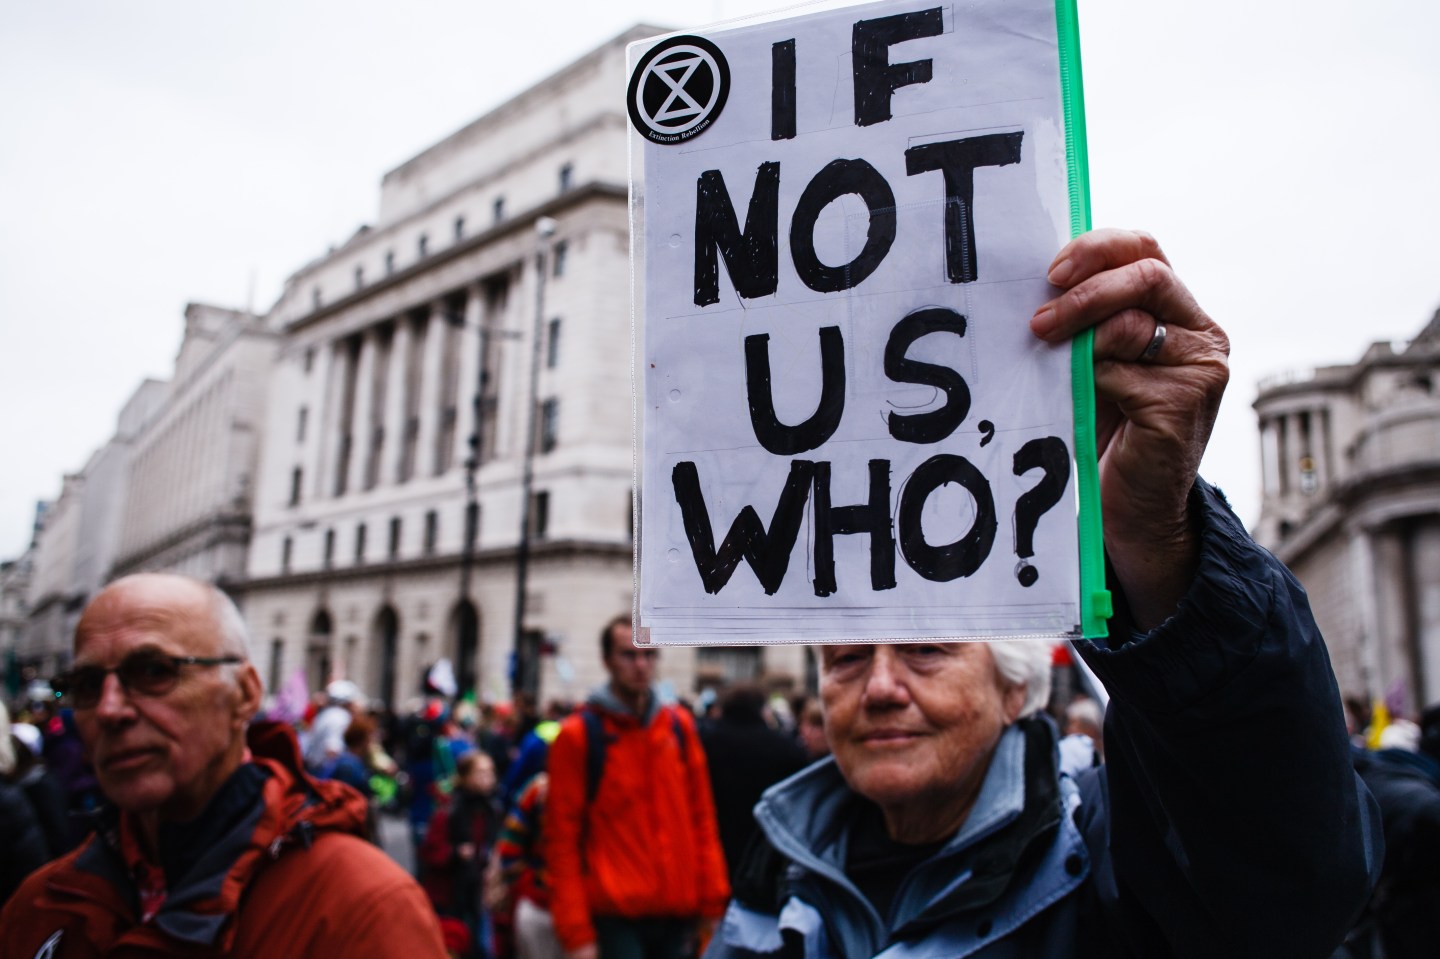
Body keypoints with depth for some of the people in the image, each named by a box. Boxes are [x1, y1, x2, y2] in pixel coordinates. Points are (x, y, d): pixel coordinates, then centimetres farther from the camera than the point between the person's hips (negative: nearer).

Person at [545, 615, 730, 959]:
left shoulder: (680, 727, 8)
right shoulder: (578, 734, -5)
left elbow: (701, 817, 10)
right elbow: (562, 836, -6)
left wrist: (711, 899, 5)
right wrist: (576, 931, -9)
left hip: (676, 915, 5)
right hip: (616, 917, -4)